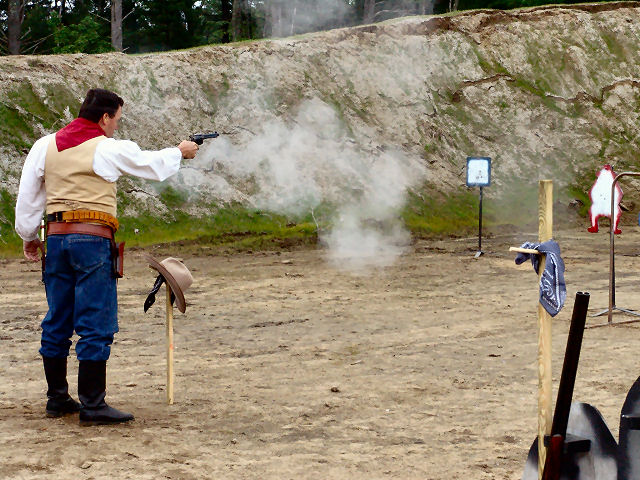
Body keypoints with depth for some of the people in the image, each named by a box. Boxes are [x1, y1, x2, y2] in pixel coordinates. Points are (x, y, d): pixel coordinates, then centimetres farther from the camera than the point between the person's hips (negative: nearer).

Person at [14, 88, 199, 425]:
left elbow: (27, 197, 10)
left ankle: (57, 398, 22)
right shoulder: (109, 149, -5)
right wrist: (180, 152, 29)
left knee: (57, 322, 14)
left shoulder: (45, 146, 8)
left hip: (56, 238, 6)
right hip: (92, 238, -6)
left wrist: (29, 236, 21)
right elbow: (154, 166, 10)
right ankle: (92, 405, -5)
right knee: (96, 325, -3)